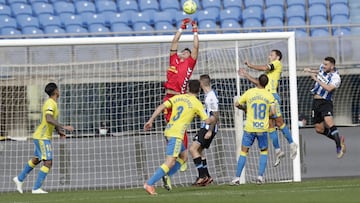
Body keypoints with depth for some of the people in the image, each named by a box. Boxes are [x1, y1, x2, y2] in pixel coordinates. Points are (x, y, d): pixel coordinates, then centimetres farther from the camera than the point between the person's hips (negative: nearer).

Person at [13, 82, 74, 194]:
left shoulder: (53, 103, 12)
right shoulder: (50, 103, -20)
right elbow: (49, 119, -35)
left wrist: (59, 131, 13)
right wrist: (64, 127, -36)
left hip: (45, 137, 10)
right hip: (42, 137, -10)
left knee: (36, 160, 23)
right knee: (48, 163, -11)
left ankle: (19, 179, 35)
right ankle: (36, 188, -9)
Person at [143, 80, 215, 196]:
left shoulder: (177, 97, 14)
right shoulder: (196, 103, 0)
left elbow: (161, 107, 4)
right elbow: (207, 120, 4)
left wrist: (150, 121, 6)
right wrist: (213, 119, 26)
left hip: (169, 130, 7)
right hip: (176, 134, -7)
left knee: (183, 156, 21)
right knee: (170, 162, -12)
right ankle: (149, 184, -21)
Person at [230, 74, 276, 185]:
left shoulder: (249, 92, -3)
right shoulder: (269, 95, -1)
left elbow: (237, 104, 2)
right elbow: (273, 112, -6)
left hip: (249, 128, 0)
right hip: (263, 129, 1)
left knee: (244, 152, 8)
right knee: (264, 151, 18)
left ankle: (237, 178, 4)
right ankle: (260, 176, 6)